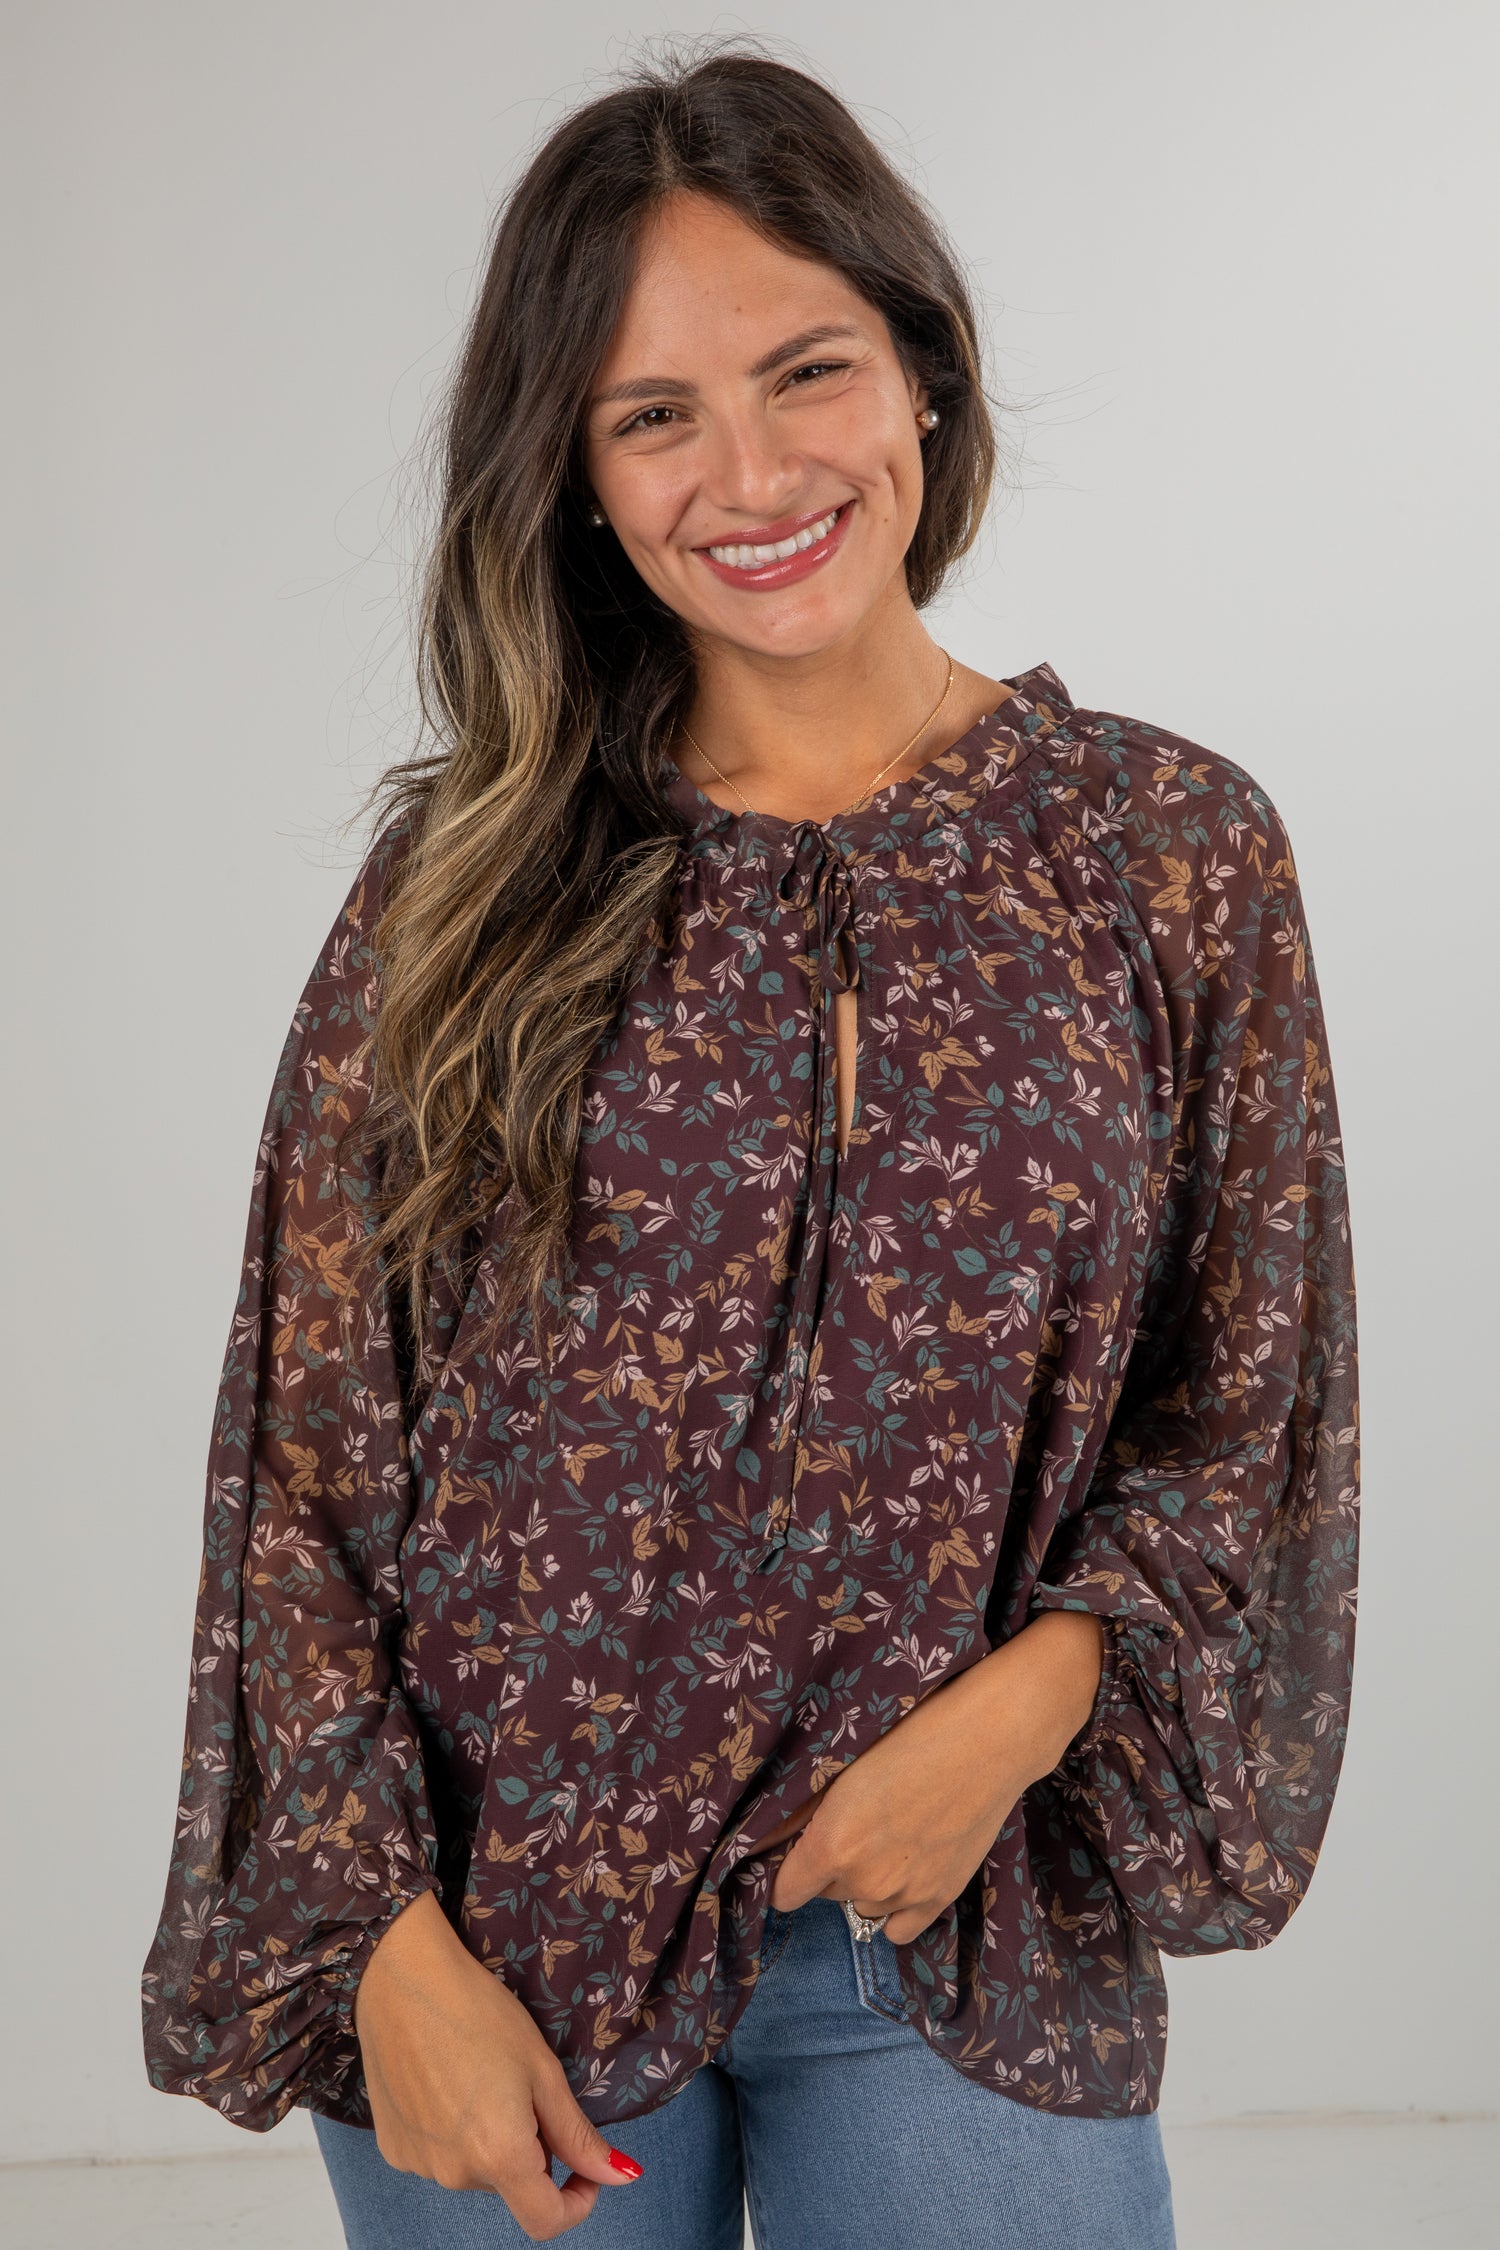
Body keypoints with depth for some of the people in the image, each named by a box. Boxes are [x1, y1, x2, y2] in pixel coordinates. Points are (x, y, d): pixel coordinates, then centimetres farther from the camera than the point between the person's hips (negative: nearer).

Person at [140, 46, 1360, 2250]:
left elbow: (1251, 1416, 2)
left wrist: (1013, 1712, -12)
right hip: (506, 1927, 0)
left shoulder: (1168, 846, -3)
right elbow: (305, 1451, -2)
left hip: (971, 1935, 0)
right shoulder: (469, 875, -3)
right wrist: (391, 1940, -8)